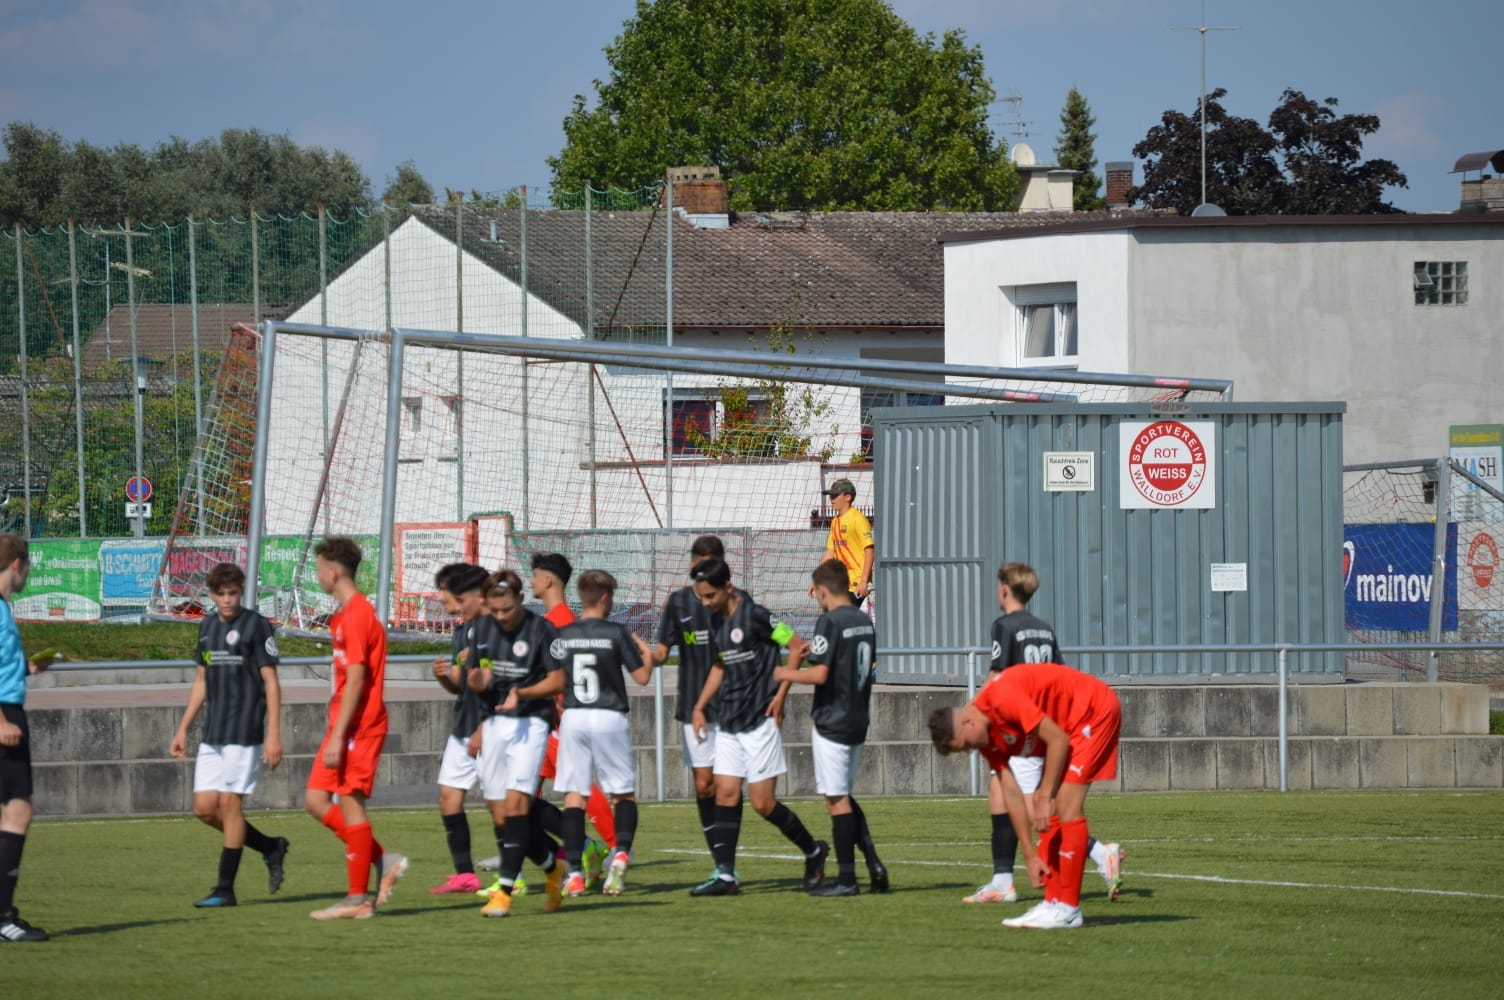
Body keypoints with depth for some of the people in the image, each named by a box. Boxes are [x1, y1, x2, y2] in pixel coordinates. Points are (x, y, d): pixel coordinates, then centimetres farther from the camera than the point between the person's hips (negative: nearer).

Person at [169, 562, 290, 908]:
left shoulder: (256, 626, -6)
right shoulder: (208, 626, 14)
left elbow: (271, 682, -8)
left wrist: (273, 736, -14)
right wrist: (183, 729, 18)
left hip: (244, 733, -7)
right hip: (213, 734, 7)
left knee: (229, 802, -8)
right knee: (204, 807, 3)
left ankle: (225, 889, -2)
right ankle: (271, 848, 20)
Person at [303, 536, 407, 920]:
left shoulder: (357, 615, -16)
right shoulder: (344, 615, 16)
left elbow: (356, 680, -20)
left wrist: (338, 737, -22)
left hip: (358, 727, -10)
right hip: (344, 727, 10)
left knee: (350, 802, -6)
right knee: (316, 800, 8)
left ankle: (358, 899, -2)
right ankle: (384, 860, 11)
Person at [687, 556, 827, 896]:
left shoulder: (754, 616, -15)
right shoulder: (718, 620, 10)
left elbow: (798, 647, -13)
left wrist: (780, 695, -14)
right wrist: (699, 707, 18)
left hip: (759, 722, -8)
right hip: (729, 723, 8)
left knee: (762, 803, -5)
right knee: (725, 794, -1)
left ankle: (813, 851, 16)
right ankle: (724, 875, -2)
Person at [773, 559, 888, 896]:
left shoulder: (829, 621, -15)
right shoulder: (864, 621, 9)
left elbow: (820, 675, -21)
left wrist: (787, 674, -4)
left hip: (832, 722, -8)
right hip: (858, 720, 8)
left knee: (837, 799, -2)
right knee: (843, 796, 18)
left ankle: (846, 878, 0)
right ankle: (874, 864, 8)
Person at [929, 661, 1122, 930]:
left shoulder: (1002, 698, -26)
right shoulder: (989, 737, 1)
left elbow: (1058, 740, -25)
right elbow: (1013, 795, 3)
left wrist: (1044, 796, -18)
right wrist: (1031, 854, 0)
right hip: (1070, 724, 9)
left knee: (1066, 804, -14)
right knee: (1052, 810, 5)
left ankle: (1068, 908, -11)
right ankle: (1053, 902, 6)